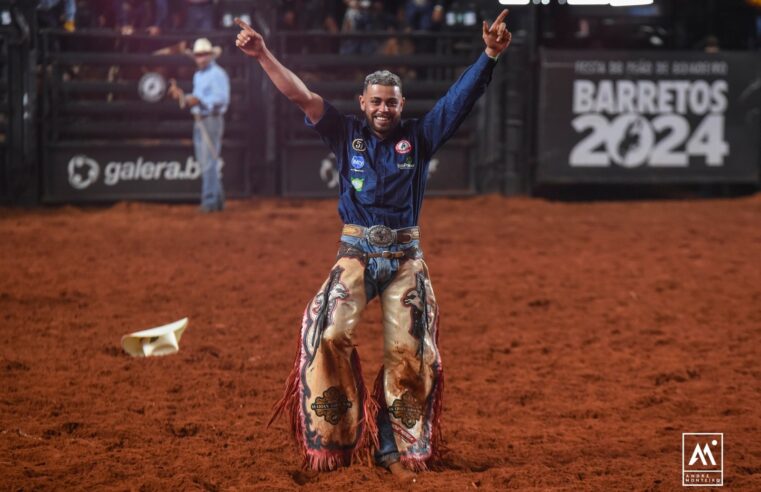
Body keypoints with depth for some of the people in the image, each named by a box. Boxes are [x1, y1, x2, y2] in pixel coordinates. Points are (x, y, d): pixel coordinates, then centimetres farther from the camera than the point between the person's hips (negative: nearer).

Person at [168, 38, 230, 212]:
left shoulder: (218, 74, -10)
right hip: (199, 121, 10)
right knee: (204, 163, 11)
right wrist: (181, 96, 9)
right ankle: (218, 199, 18)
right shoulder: (198, 76, 20)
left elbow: (222, 98, -19)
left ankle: (210, 200, -11)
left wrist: (200, 101, -29)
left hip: (212, 120, -10)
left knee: (210, 162, -11)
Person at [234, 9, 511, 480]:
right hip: (356, 253, -1)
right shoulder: (347, 134, 6)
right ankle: (334, 436, -11)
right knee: (331, 336, -19)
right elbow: (302, 96, -1)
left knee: (408, 353, -5)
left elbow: (462, 98, -2)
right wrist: (264, 56, -10)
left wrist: (490, 55, -15)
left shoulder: (419, 136, 6)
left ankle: (397, 448, 4)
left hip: (406, 258, 1)